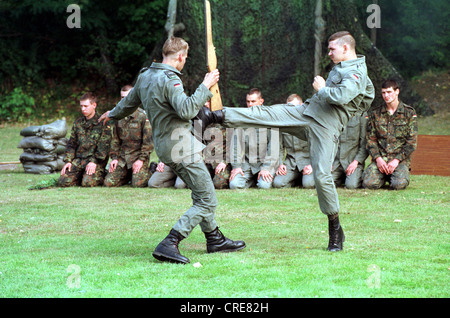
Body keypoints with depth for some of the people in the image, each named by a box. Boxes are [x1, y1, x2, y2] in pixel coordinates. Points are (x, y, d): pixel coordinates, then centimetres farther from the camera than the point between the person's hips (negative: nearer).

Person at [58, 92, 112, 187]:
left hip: (96, 159, -5)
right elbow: (71, 144, 18)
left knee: (88, 183, -28)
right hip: (78, 159, 5)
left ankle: (100, 176, 5)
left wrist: (94, 161, -19)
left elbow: (104, 146, -9)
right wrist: (68, 161, 4)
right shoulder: (78, 122, 16)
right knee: (63, 181, -15)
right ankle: (82, 176, 12)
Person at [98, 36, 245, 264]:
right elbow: (186, 110, -30)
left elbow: (130, 102, 27)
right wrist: (205, 87, -21)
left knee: (201, 193, 24)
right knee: (207, 201, -7)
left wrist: (113, 114, 47)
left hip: (165, 146, 10)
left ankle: (215, 239, 33)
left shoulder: (145, 76, 11)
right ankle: (169, 245, -15)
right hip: (180, 147, -10)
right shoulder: (169, 79, -18)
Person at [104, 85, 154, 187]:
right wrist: (114, 157, 5)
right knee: (108, 183, -10)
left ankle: (148, 174, 10)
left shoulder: (143, 116, -6)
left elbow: (148, 141, -8)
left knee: (138, 184, -24)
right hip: (122, 156, 5)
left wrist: (141, 159, -14)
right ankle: (129, 175, 17)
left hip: (139, 155, -5)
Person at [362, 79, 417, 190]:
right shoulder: (375, 113, 9)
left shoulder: (409, 113, 2)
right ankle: (384, 177, 11)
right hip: (380, 158, 2)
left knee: (399, 184, -29)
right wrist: (378, 158, -10)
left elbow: (412, 142, -1)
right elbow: (371, 139, 8)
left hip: (400, 158, -2)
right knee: (368, 183, -24)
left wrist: (396, 160, -12)